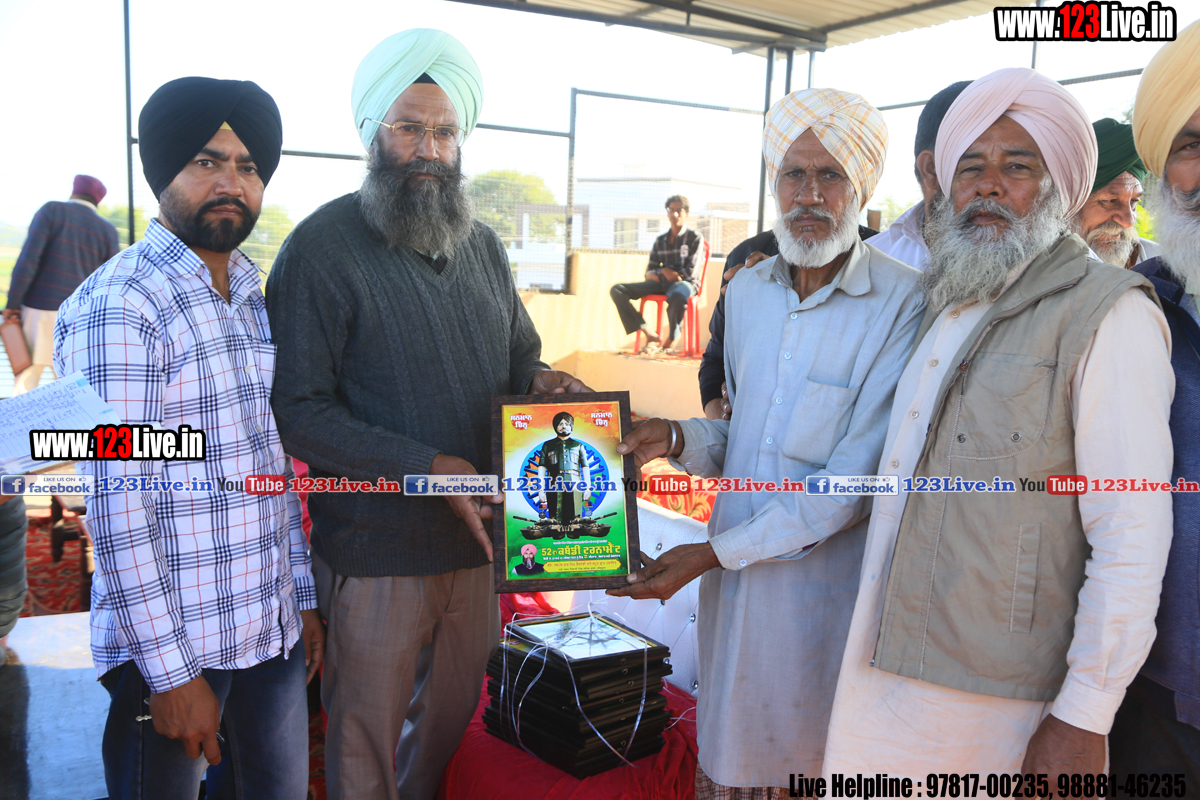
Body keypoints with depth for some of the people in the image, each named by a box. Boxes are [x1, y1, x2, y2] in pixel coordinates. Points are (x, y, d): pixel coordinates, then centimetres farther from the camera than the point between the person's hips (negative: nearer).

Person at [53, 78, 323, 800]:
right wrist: (171, 671, -17)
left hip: (275, 632, 7)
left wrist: (304, 596, 13)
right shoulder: (117, 305, -14)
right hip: (173, 644, -7)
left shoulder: (257, 296, 9)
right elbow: (115, 506, -18)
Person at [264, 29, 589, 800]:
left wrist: (542, 378, -7)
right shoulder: (323, 246, -12)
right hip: (377, 552, -5)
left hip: (479, 536, 6)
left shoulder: (483, 244, 8)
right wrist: (430, 467, -23)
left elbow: (519, 356, 18)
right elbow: (299, 412, -16)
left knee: (452, 715, 24)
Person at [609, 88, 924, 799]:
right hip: (733, 569, 5)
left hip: (825, 580, -5)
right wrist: (678, 439, -5)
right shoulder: (748, 290, 7)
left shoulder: (904, 304, -15)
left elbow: (855, 480, -18)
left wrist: (713, 553, -16)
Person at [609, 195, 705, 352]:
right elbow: (650, 271, 16)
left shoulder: (695, 237, 5)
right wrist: (663, 272, -8)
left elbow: (691, 272, -5)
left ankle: (670, 340, -18)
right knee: (617, 290, -12)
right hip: (661, 284, 5)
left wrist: (664, 272, 0)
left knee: (677, 296, -45)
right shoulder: (660, 241, 19)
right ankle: (648, 332, -21)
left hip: (685, 283, -5)